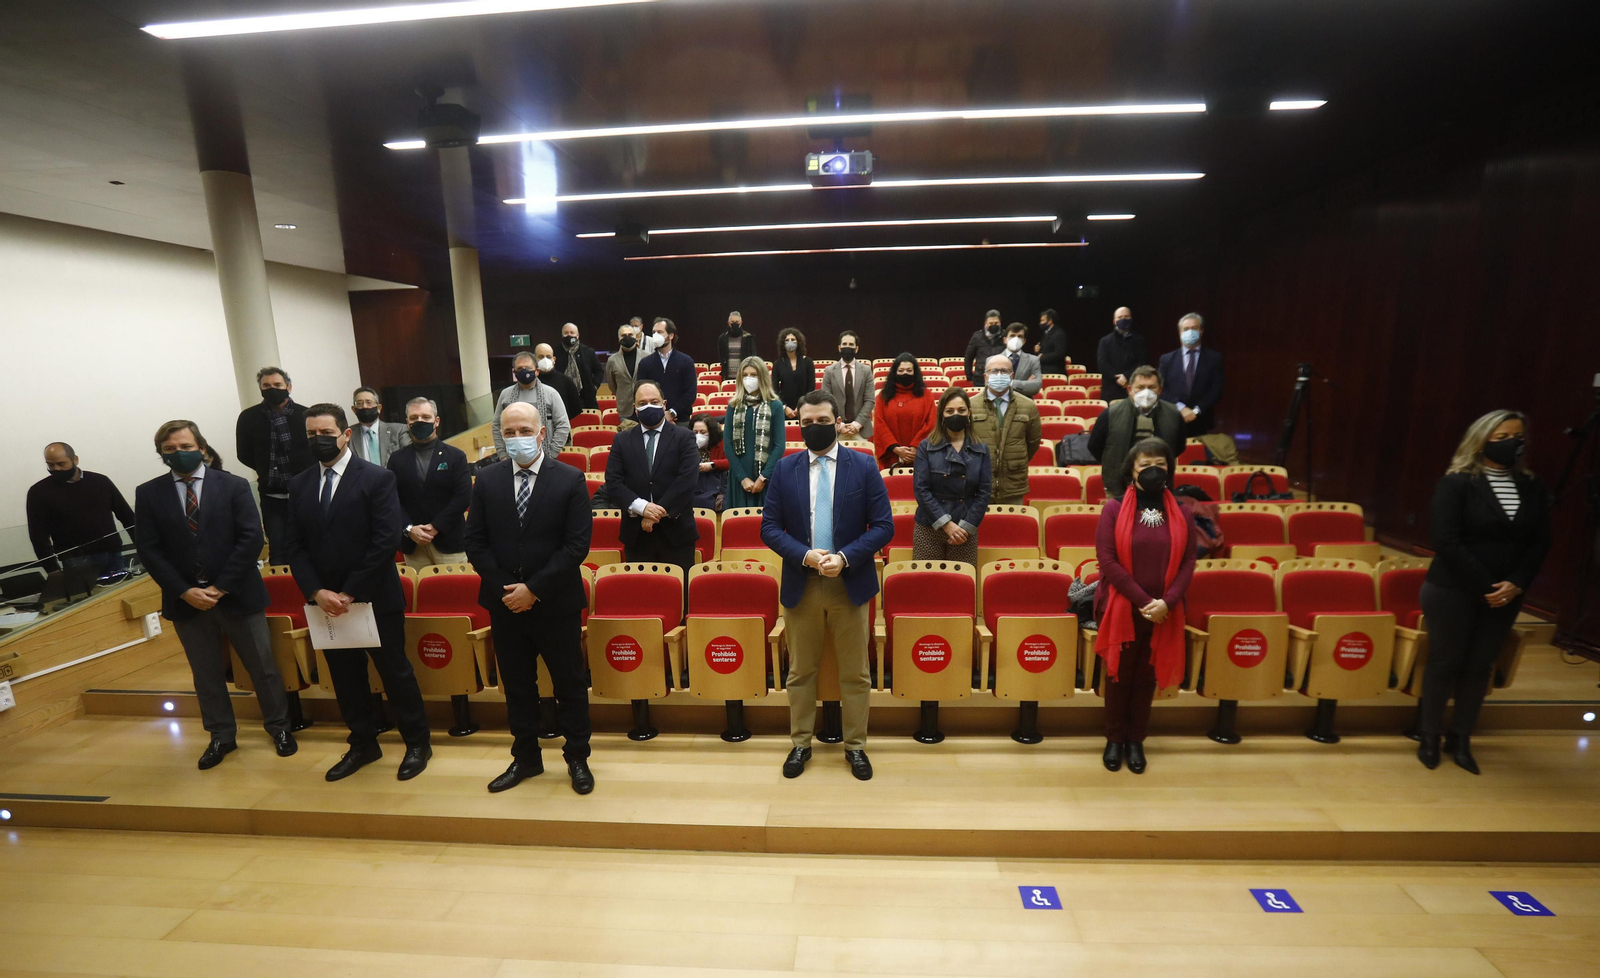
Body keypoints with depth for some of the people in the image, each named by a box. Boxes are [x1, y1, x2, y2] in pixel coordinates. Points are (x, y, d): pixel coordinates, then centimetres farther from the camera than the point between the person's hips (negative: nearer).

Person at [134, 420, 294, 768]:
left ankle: (279, 726, 25)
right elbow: (149, 550, -1)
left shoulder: (233, 486, -3)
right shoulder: (148, 494, 3)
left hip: (237, 594, -2)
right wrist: (184, 591, -12)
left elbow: (251, 538, -10)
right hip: (186, 601, 2)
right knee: (206, 674, 14)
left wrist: (221, 586, -14)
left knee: (263, 666, 8)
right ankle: (221, 736, 31)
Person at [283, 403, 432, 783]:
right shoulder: (299, 485, 7)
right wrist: (316, 592, -9)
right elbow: (295, 546, 5)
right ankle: (363, 744, 34)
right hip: (326, 603, 5)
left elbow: (387, 541, -15)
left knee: (395, 672, 6)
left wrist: (350, 593, -16)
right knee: (345, 677, 16)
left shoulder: (376, 478, -9)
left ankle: (417, 743, 23)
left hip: (375, 599, -5)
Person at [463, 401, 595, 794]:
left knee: (570, 684, 10)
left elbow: (578, 544, -12)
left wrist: (534, 588, -15)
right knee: (517, 685, 16)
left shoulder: (569, 479, -8)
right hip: (504, 603, 3)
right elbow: (475, 541, 3)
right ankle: (525, 758, 35)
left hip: (556, 603, -3)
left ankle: (577, 758, 27)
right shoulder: (487, 480, 2)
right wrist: (503, 588, -8)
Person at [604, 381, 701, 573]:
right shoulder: (622, 440, 9)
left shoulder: (684, 437, 2)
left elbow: (688, 480, -9)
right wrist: (641, 507, -16)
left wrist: (659, 513, -14)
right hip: (636, 534, 2)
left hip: (676, 532, -2)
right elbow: (613, 483, 0)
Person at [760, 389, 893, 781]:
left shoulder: (864, 466, -2)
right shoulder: (784, 469, 2)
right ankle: (800, 743, 30)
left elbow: (883, 526, -5)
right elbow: (770, 528, 0)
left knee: (855, 673, 10)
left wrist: (844, 557, -17)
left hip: (850, 583, -1)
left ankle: (855, 746, 28)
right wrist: (806, 555, -16)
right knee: (801, 671, 13)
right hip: (800, 584, 1)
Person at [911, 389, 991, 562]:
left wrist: (966, 526, -8)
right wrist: (945, 523, -13)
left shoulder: (981, 450, 6)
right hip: (929, 529, -1)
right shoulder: (926, 447, 0)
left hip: (965, 529, 2)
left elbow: (984, 492, 2)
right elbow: (920, 489, -7)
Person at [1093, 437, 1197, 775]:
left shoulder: (1180, 513, 3)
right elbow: (1107, 560, -12)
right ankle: (1115, 739, 26)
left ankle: (1136, 740, 29)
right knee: (1119, 674, 9)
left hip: (1163, 613, 3)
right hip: (1121, 609, -2)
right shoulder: (1114, 508, -6)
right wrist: (1143, 601, -15)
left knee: (1147, 676, 13)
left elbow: (1188, 561, 0)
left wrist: (1167, 602, -13)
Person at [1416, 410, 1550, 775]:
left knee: (1480, 665, 10)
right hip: (1452, 590, -4)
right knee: (1444, 662, 5)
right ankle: (1429, 737, 17)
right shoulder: (1457, 483, -10)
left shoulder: (1532, 488, 5)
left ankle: (1460, 739, 23)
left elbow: (1540, 542, 4)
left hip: (1505, 595, 5)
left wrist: (1515, 584, -11)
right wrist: (1484, 586, -17)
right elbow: (1447, 542, -15)